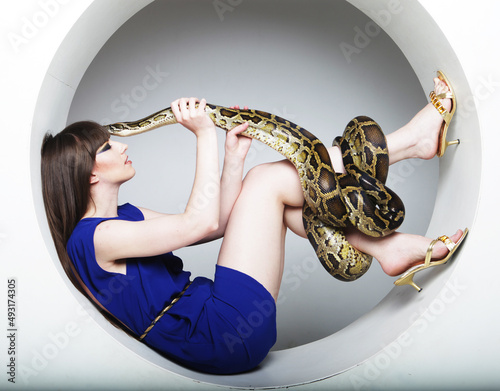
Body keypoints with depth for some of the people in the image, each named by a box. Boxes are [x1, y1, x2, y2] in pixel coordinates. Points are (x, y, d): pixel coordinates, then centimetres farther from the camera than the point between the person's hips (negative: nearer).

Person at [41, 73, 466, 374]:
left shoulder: (125, 215, 16)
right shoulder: (94, 237, -13)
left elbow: (219, 223, 13)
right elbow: (200, 222, -19)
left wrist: (234, 155, 5)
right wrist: (205, 135, -12)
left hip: (219, 318, 9)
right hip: (222, 335, -9)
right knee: (268, 179, -10)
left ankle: (385, 244, -1)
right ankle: (410, 139, 0)